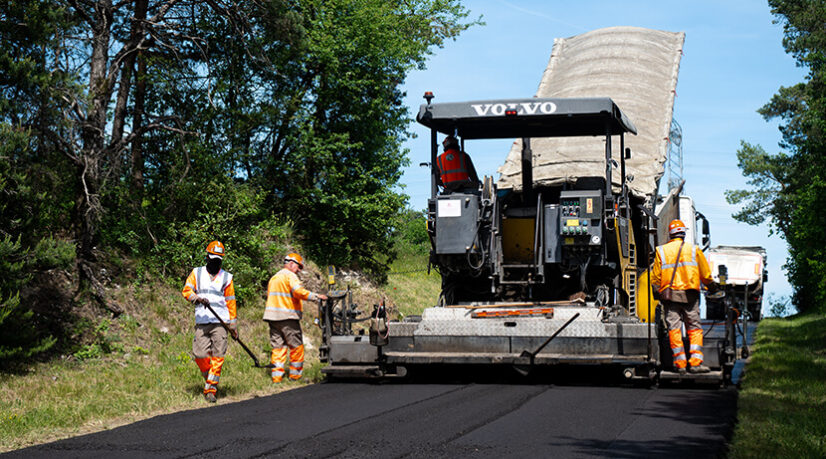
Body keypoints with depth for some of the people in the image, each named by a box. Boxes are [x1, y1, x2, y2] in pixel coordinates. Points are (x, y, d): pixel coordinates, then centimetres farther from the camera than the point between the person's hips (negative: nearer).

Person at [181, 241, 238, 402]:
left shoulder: (226, 277, 13)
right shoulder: (196, 273, 13)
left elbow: (230, 302, 14)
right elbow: (186, 290, 1)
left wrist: (233, 324, 10)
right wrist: (197, 298, -20)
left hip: (220, 321, -1)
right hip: (201, 321, 1)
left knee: (217, 355, -9)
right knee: (200, 354, -5)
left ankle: (211, 388, -7)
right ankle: (210, 378, 21)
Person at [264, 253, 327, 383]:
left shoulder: (273, 278, 23)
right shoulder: (290, 275, -5)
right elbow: (298, 291, -20)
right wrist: (316, 296, -16)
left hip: (272, 316, 8)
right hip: (287, 317, -8)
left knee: (278, 346, 7)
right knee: (296, 346, 1)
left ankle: (276, 375, 1)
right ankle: (295, 374, 3)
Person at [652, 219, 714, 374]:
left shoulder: (661, 251, 7)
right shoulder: (694, 249, 7)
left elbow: (656, 278, 5)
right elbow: (706, 275, 12)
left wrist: (659, 293, 17)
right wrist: (710, 286, 30)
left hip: (669, 295, 1)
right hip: (690, 295, 0)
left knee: (674, 329, 1)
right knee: (694, 328, 4)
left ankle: (680, 364, -2)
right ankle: (695, 362, -5)